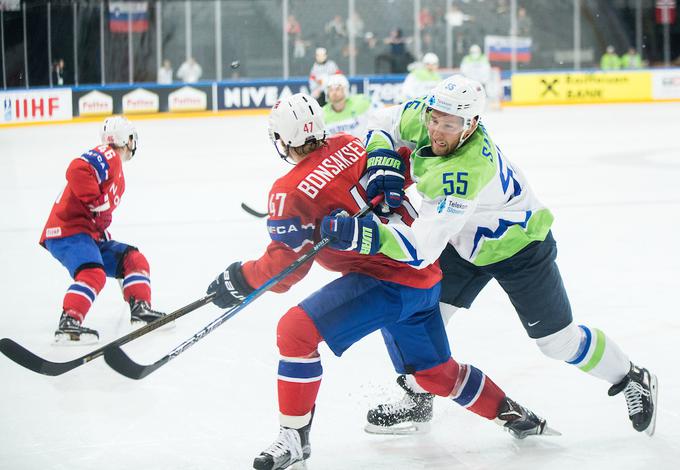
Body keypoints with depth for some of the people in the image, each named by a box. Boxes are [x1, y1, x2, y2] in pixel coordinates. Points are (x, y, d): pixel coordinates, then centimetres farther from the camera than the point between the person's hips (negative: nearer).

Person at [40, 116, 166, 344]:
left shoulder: (118, 176, 25)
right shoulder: (106, 156, -9)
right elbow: (77, 170, -28)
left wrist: (105, 236, 23)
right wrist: (98, 202, -25)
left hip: (90, 233, 10)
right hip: (67, 231, -10)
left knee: (133, 258, 12)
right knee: (93, 273, -31)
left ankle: (141, 310, 14)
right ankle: (68, 324, -36)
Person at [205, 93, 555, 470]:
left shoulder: (290, 192, -13)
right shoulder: (352, 145, 6)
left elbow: (286, 266, -11)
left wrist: (239, 280, -1)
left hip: (385, 281, -9)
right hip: (425, 275, 9)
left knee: (296, 330, -14)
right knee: (434, 373, 25)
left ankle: (294, 437, -10)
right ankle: (510, 413, 39)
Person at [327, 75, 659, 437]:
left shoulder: (465, 172, -44)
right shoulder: (425, 118, -23)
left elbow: (422, 248, -48)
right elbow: (385, 124, -3)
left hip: (518, 247, -7)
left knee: (558, 341, 2)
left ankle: (632, 380, 26)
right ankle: (417, 398, 19)